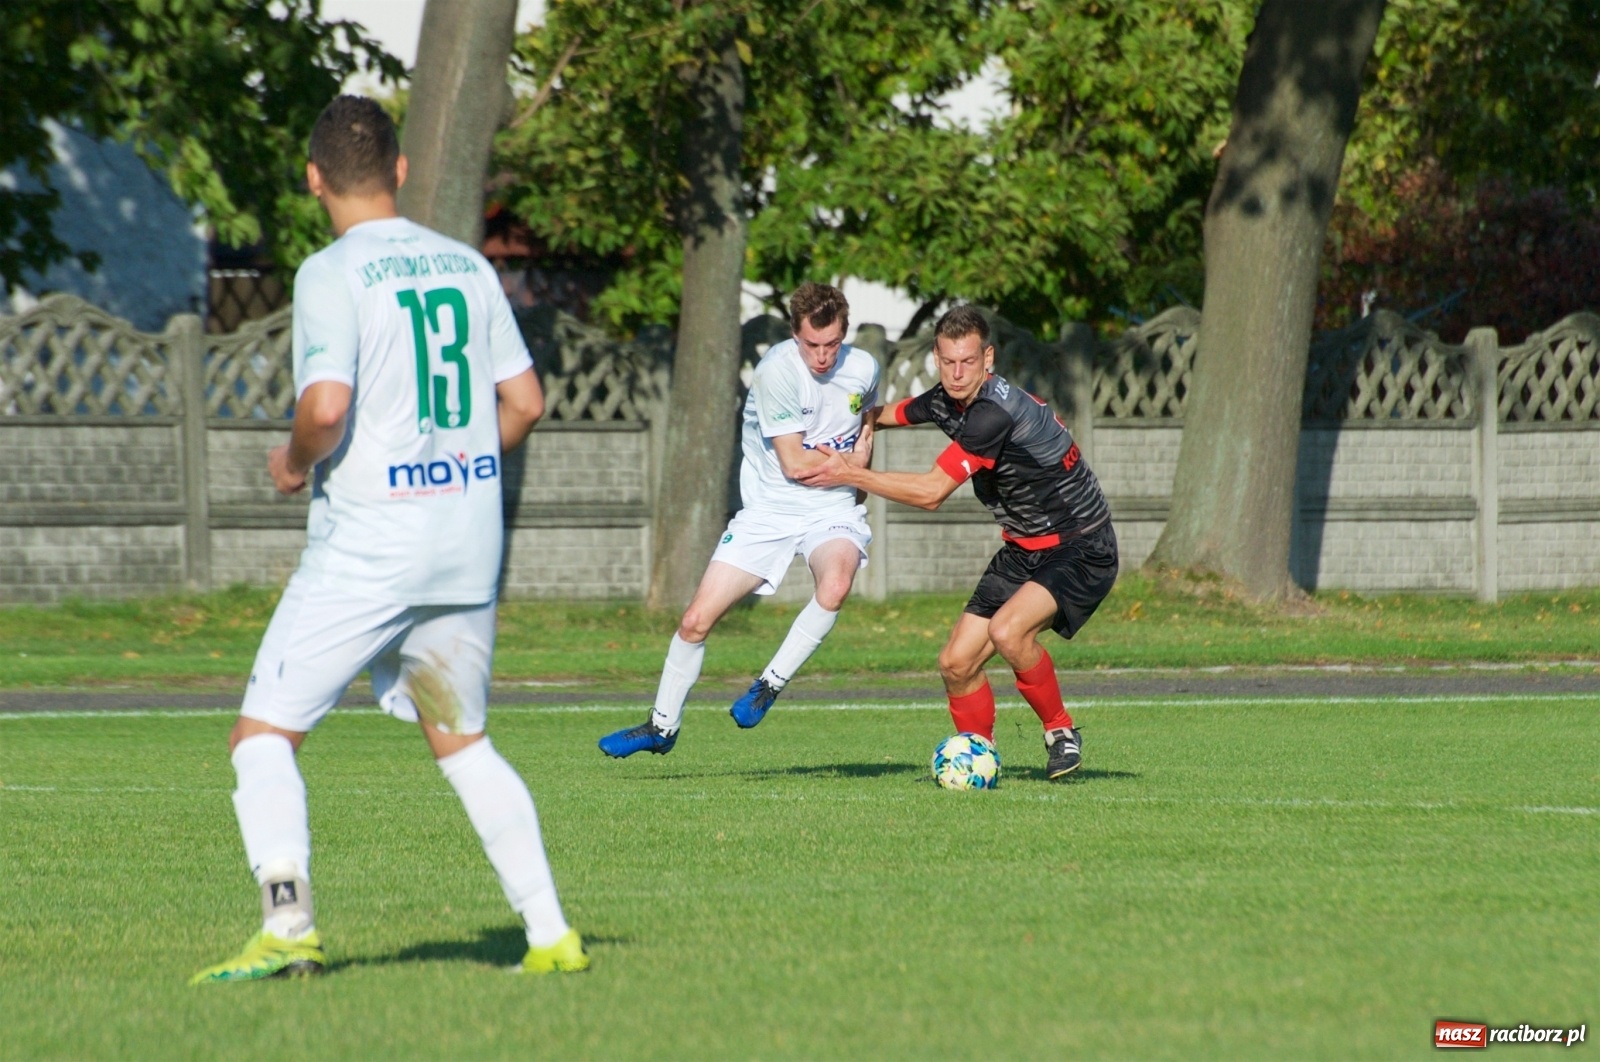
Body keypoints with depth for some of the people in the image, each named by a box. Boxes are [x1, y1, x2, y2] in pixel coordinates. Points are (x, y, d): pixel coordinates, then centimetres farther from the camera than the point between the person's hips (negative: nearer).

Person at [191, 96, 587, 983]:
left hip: (366, 546, -6)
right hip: (470, 543, 6)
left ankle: (288, 926, -17)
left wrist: (293, 463, -2)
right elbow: (524, 402, 12)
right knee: (461, 741, 19)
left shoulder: (333, 274, -10)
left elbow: (326, 407, -21)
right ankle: (550, 933, 12)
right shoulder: (465, 265, 9)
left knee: (264, 733, 0)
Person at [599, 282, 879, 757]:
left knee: (835, 585, -34)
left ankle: (770, 684, -13)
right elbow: (794, 463, -17)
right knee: (696, 620, -3)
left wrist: (848, 462, 3)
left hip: (832, 509, 1)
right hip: (769, 508, -1)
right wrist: (846, 460, -3)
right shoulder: (777, 370, -19)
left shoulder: (863, 369, -5)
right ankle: (662, 726, 19)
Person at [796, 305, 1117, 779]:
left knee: (1008, 630, -32)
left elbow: (931, 492, -25)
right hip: (1024, 549, 9)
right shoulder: (945, 402, 1)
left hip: (1080, 550, -8)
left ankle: (1061, 732, -10)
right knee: (956, 663, -1)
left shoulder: (994, 412, -27)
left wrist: (850, 475, -19)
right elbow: (888, 414, 26)